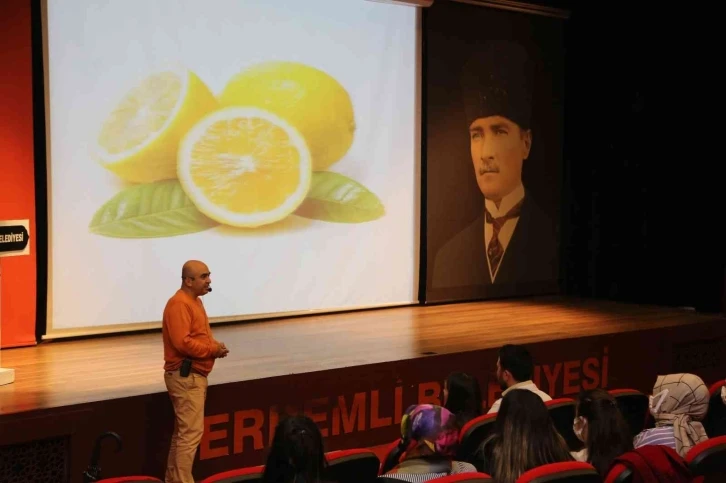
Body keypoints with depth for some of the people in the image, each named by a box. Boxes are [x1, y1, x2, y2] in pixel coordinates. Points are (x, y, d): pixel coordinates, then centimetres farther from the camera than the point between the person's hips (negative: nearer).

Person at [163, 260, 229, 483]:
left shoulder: (195, 301, 16)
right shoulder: (179, 304, -17)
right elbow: (182, 342, -26)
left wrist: (215, 346, 4)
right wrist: (213, 349, -16)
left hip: (194, 375, 11)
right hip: (185, 376, -11)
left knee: (183, 431, 16)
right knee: (191, 431, -10)